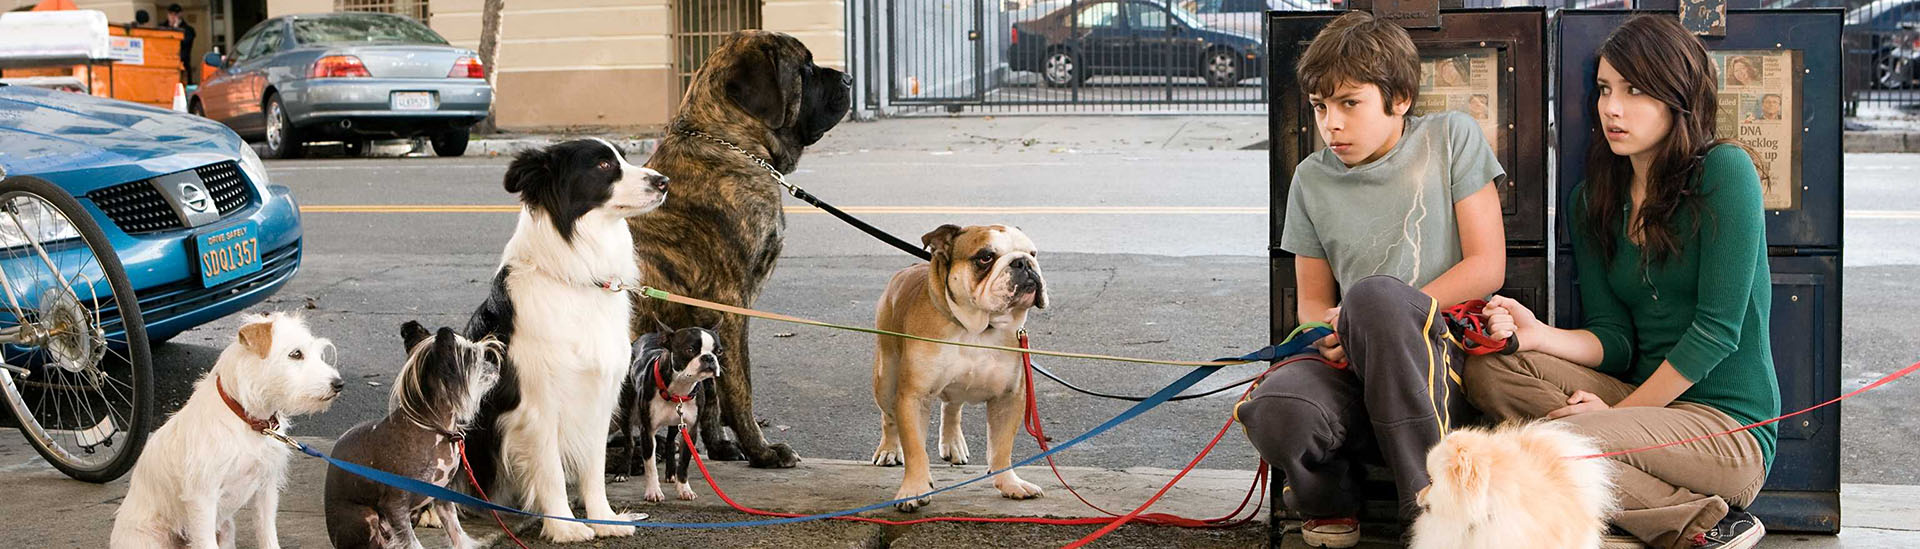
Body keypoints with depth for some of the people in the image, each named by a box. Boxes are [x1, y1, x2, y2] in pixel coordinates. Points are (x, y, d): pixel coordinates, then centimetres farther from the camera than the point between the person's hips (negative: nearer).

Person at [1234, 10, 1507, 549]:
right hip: (1352, 372, 2)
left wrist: (1382, 316, -11)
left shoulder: (1451, 136, 6)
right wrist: (1332, 331, -9)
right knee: (1275, 412, -34)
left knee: (1372, 294, -37)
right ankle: (1331, 497, 4)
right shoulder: (1312, 179, 15)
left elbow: (1487, 266, 0)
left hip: (1443, 365, -2)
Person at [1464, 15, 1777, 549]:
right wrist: (1537, 334, -14)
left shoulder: (1724, 171, -7)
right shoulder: (1593, 201, 12)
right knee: (1490, 369, -14)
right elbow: (1613, 341, 7)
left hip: (1731, 429, -7)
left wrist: (1619, 412, -12)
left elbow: (1718, 330, -12)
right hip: (1643, 401, 7)